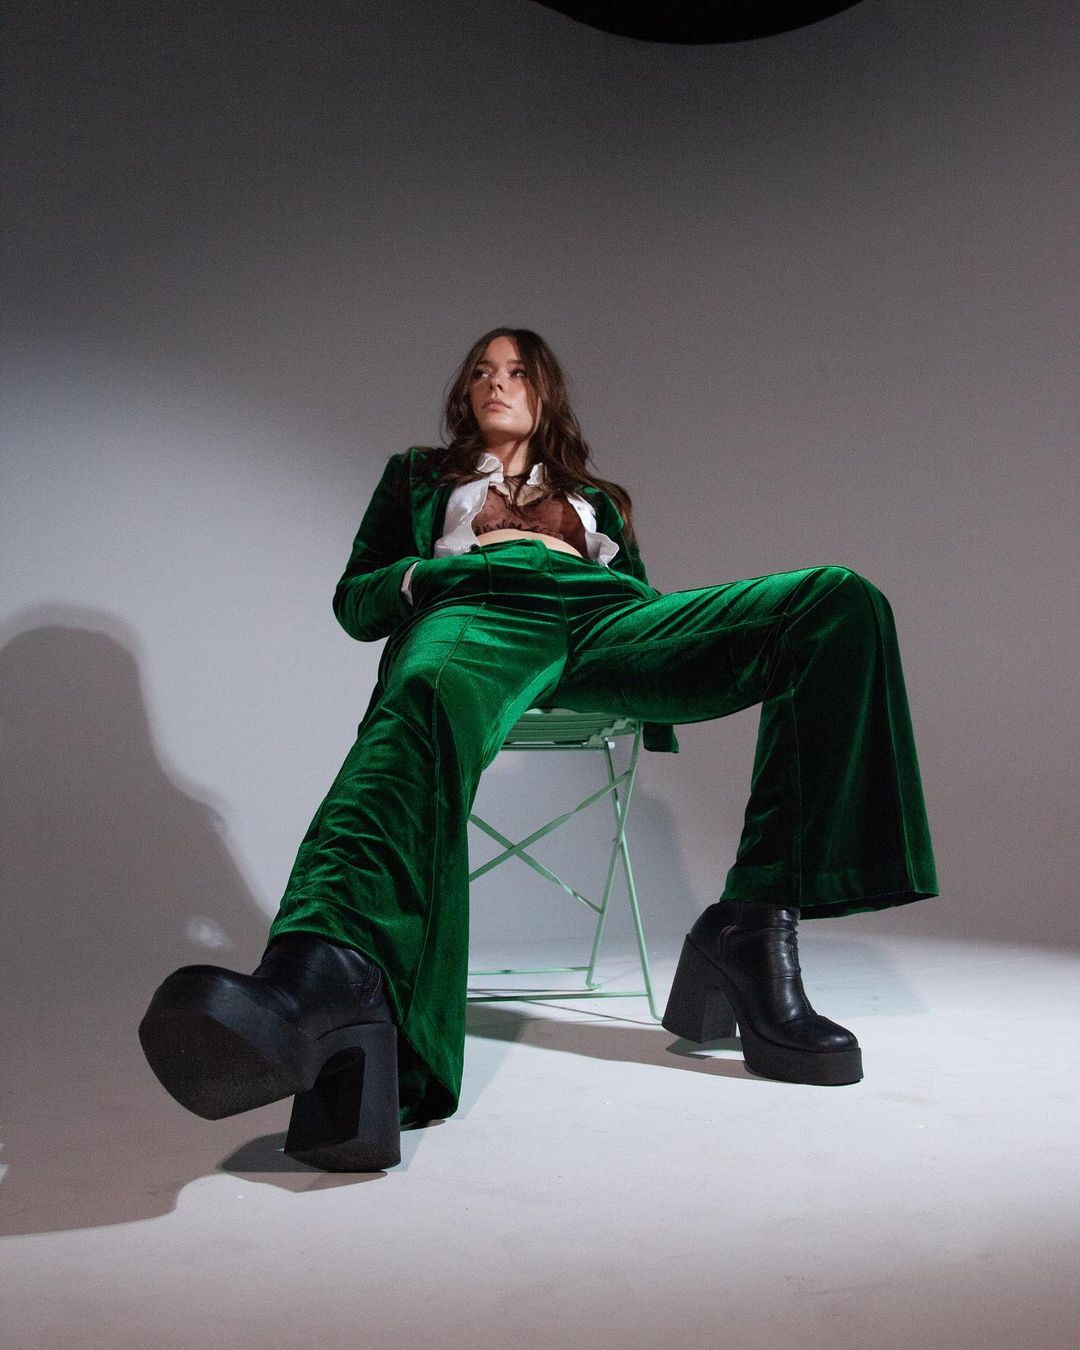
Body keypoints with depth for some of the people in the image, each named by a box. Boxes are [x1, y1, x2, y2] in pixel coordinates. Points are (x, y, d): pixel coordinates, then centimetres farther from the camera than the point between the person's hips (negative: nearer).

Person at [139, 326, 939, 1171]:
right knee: (429, 700, -44)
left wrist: (568, 556, 8)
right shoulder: (420, 475, 37)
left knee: (841, 602, -23)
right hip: (476, 616, -2)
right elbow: (356, 601, 26)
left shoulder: (595, 495, 41)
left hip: (607, 625, 3)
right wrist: (456, 563, 7)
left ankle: (752, 929, -34)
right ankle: (329, 982, -74)